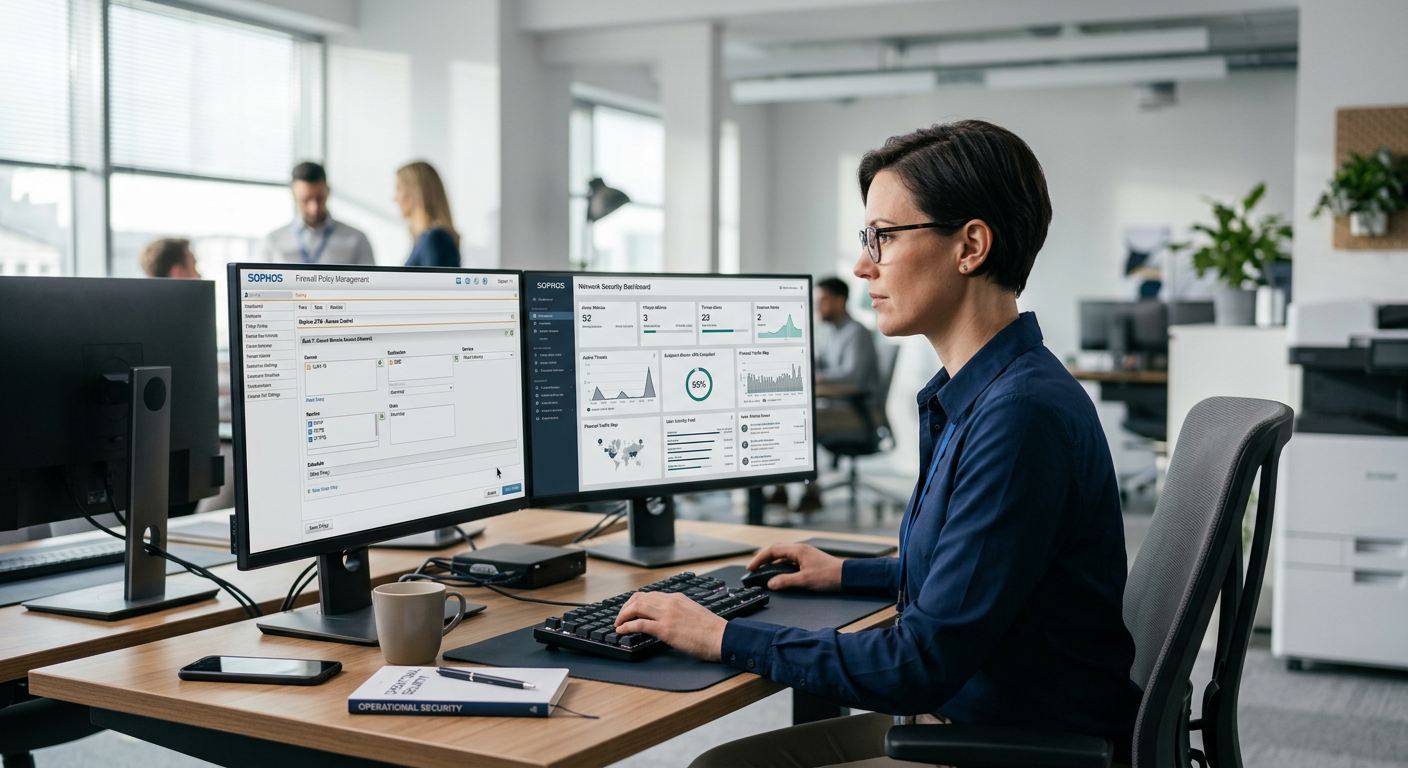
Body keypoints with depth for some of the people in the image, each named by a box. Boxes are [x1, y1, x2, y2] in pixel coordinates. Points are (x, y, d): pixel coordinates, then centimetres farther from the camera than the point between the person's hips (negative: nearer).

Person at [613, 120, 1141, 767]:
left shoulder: (1023, 413, -25)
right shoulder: (970, 396, 8)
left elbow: (924, 665, -25)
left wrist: (727, 639, -17)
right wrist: (849, 574, 24)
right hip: (957, 716, 9)